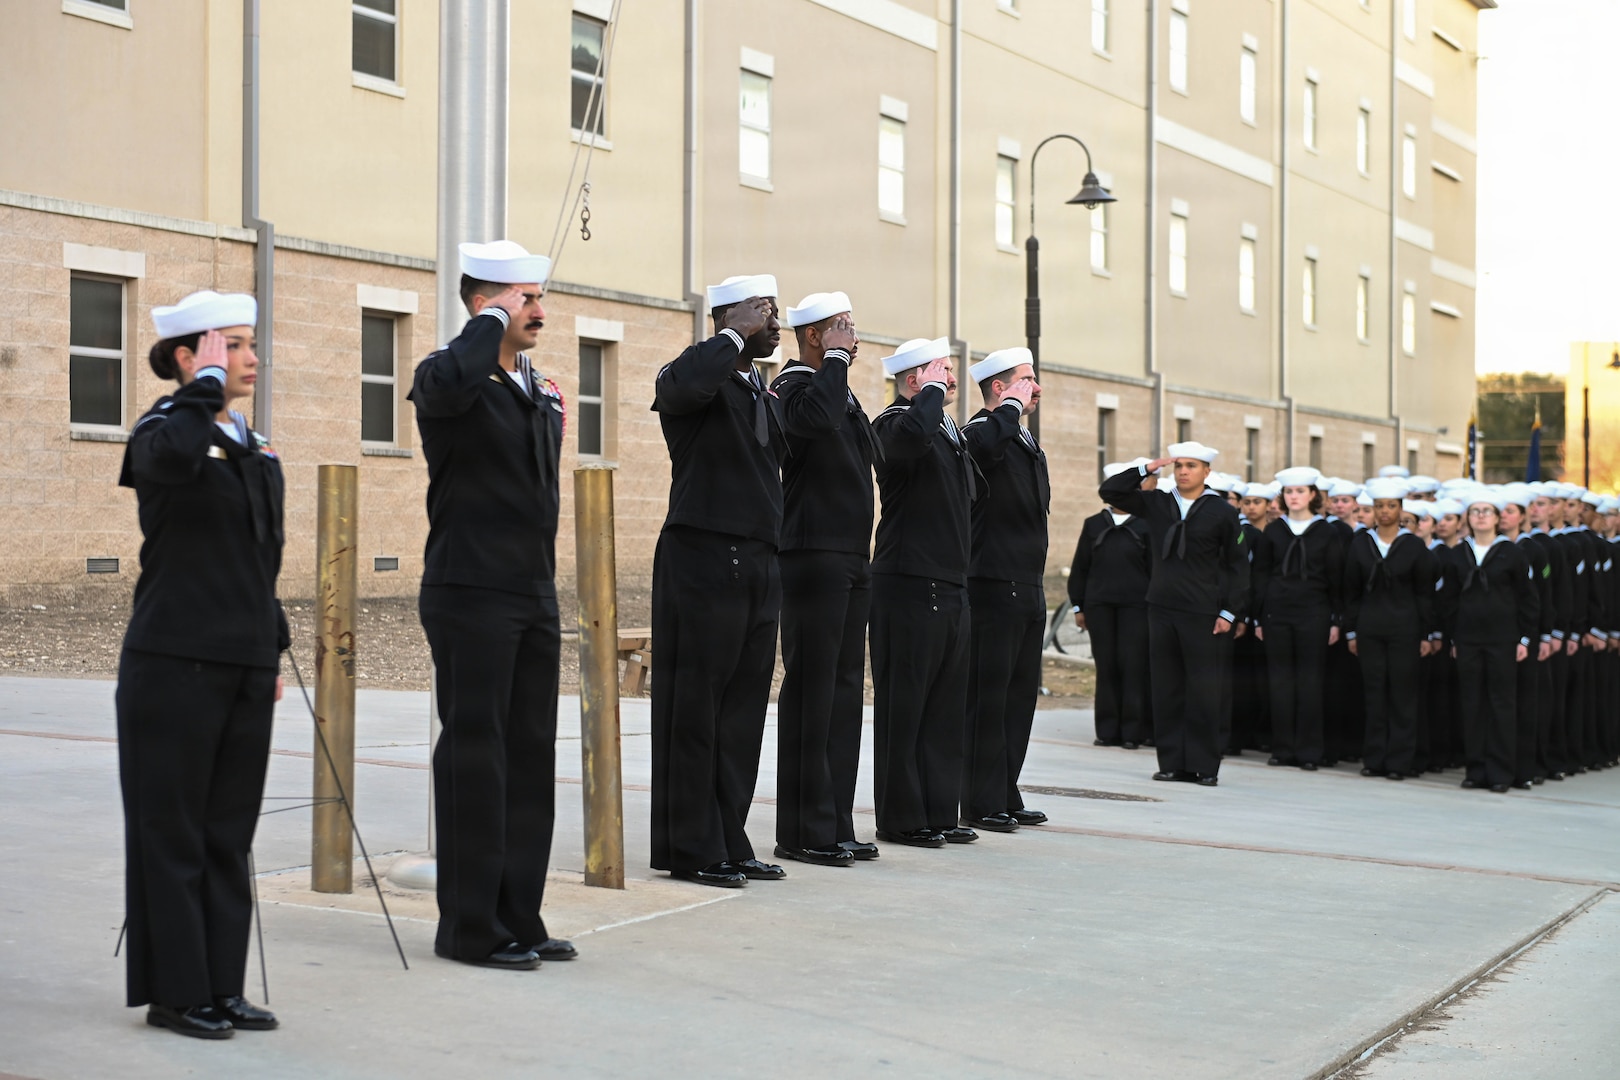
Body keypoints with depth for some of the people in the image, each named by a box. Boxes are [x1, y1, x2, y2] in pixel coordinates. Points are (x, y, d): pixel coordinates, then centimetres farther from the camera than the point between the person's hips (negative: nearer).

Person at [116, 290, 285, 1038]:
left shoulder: (255, 448, 16)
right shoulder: (160, 430, -6)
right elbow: (172, 457, -33)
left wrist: (273, 651, 18)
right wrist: (207, 381, -20)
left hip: (244, 668, 7)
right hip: (174, 663, -7)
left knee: (228, 837, 10)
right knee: (173, 834, 1)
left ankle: (222, 989, 18)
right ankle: (175, 993, 9)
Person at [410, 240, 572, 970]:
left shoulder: (535, 388, 17)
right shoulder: (451, 377, -8)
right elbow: (446, 385, -35)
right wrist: (493, 321, -23)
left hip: (534, 596, 8)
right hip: (472, 596, -8)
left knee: (530, 756, 10)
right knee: (475, 757, -3)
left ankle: (517, 916, 19)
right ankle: (469, 928, 5)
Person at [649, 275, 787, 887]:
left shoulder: (763, 393, 19)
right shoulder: (700, 380, -7)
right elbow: (682, 383, -32)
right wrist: (735, 337, -19)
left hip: (757, 570, 8)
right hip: (703, 565, -8)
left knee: (743, 714, 10)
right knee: (694, 711, -2)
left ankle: (729, 843, 17)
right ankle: (691, 850, 4)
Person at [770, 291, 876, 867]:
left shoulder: (843, 393, 20)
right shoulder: (793, 386, -9)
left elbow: (867, 453, 24)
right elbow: (816, 418, -31)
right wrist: (836, 360, -18)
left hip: (852, 560, 9)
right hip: (813, 557, -9)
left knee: (845, 691, 10)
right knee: (810, 690, -6)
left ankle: (836, 825, 15)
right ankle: (802, 831, -2)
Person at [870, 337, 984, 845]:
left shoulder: (953, 430, 19)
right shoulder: (896, 422, -9)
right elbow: (911, 436, -33)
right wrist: (932, 390, -19)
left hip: (952, 589, 9)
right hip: (908, 588, -9)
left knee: (946, 708, 11)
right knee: (902, 707, -2)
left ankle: (940, 812, 18)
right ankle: (901, 818, 4)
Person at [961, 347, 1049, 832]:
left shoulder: (1028, 442, 20)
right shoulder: (984, 429, -10)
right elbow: (981, 444, -37)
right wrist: (1013, 405, -20)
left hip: (1028, 589, 9)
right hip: (994, 587, -9)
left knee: (1020, 694, 12)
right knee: (988, 696, -5)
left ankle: (1005, 796, 20)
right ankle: (982, 804, 0)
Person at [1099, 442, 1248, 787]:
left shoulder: (1222, 512, -1)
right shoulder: (1156, 503, 8)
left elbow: (1238, 565, 1)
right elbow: (1109, 491, 9)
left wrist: (1229, 612, -5)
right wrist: (1146, 469, -2)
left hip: (1203, 613, -4)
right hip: (1162, 607, 4)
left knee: (1204, 690, -3)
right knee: (1167, 688, 7)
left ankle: (1204, 766, 4)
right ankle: (1172, 762, 13)